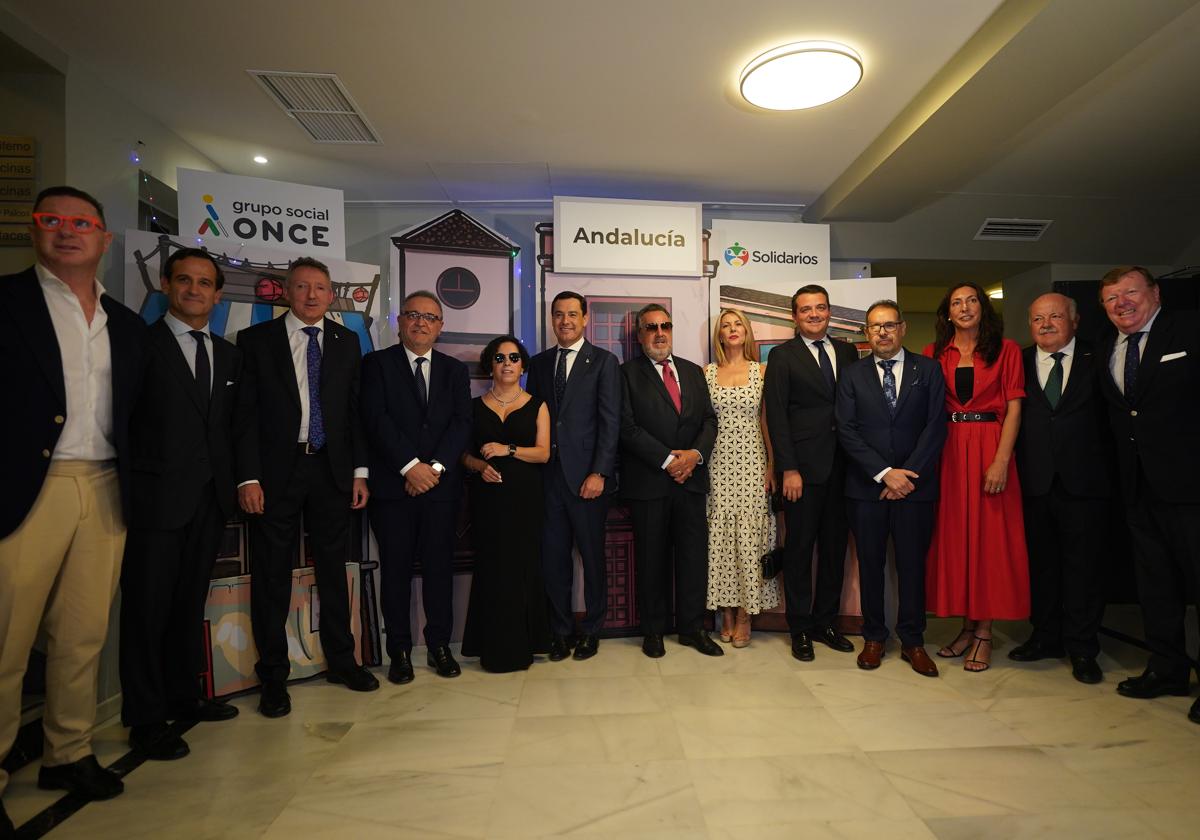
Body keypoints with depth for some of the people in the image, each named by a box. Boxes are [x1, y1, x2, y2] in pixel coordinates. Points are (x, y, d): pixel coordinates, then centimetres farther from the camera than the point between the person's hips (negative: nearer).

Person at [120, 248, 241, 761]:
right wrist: (126, 485, -12)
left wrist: (235, 482, 5)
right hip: (158, 497, -5)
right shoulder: (140, 343, -4)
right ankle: (145, 719, 17)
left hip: (211, 498, 5)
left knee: (190, 602, 16)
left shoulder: (229, 354, 12)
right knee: (148, 606, 4)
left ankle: (183, 696, 31)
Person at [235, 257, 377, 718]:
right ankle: (274, 676, 21)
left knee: (333, 569, 11)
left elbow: (356, 409, 7)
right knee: (272, 576, 6)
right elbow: (245, 413, -2)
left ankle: (341, 661, 27)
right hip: (276, 472, -2)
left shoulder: (347, 341, 8)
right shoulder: (256, 339, 2)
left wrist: (360, 471, 2)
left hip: (332, 471, 2)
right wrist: (248, 477, -9)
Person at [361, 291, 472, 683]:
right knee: (396, 570, 5)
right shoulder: (377, 363, 5)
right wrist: (410, 466, -15)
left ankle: (439, 646, 20)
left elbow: (462, 423, 2)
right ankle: (399, 651, 18)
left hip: (441, 484, 2)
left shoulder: (455, 370, 13)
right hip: (392, 485, -2)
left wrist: (435, 466, -12)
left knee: (440, 567, 6)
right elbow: (376, 419, -6)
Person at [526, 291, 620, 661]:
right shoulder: (539, 363, 13)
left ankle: (591, 630, 25)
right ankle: (560, 631, 24)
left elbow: (610, 422, -6)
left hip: (587, 476, -3)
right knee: (553, 556, 8)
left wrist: (599, 473, -13)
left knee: (592, 555, 8)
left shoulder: (603, 361, 1)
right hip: (548, 475, 4)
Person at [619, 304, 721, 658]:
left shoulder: (693, 371, 15)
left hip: (691, 478, 4)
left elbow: (709, 418, 11)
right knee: (652, 558, 7)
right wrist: (668, 460, -14)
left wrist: (696, 453, -8)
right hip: (648, 480, -4)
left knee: (694, 554, 7)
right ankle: (653, 631, 22)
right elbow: (628, 427, -10)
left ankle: (692, 628, 22)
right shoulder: (627, 373, -1)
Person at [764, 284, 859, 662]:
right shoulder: (783, 356, 0)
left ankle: (826, 623, 26)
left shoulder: (847, 351, 12)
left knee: (835, 547, 11)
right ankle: (800, 628, 18)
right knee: (799, 549, 4)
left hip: (842, 467, 4)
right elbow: (776, 415, -6)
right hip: (803, 467, -4)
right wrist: (788, 469, -12)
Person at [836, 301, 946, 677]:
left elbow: (936, 426, -1)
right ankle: (873, 638, 22)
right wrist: (885, 473, -12)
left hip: (915, 484, 0)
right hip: (867, 487, 0)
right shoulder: (852, 374, 5)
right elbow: (847, 431, -3)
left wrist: (909, 474, -10)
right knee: (870, 564, 8)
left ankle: (912, 641, 22)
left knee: (912, 565, 7)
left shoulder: (928, 370, 6)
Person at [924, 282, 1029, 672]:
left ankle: (984, 633, 12)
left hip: (990, 447, -2)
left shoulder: (1006, 350, 4)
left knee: (989, 536, 1)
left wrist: (1001, 460, -14)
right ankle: (966, 626, 20)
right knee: (953, 535, 6)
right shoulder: (934, 354, 9)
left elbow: (1013, 408, -3)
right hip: (947, 450, 2)